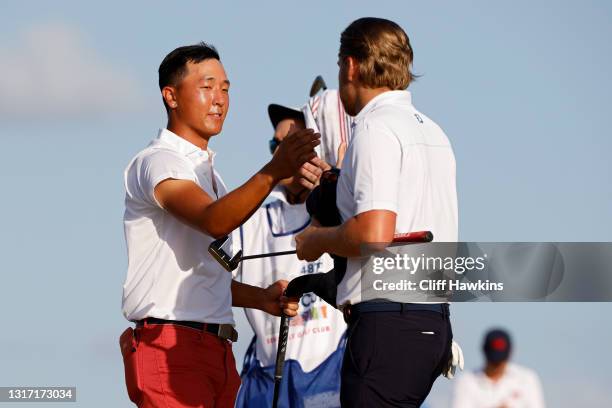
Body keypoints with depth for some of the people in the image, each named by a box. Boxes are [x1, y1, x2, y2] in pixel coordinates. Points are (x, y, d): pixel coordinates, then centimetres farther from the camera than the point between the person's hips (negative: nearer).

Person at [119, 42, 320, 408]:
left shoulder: (206, 171, 24)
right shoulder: (157, 162, -6)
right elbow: (214, 222, -27)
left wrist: (262, 298, 12)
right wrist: (273, 172, -40)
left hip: (215, 349, 9)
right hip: (169, 347, -9)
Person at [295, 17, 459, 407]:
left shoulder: (376, 127, -9)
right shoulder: (432, 131, 20)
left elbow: (374, 236, -19)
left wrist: (318, 239, -1)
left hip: (388, 321, -9)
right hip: (434, 321, 9)